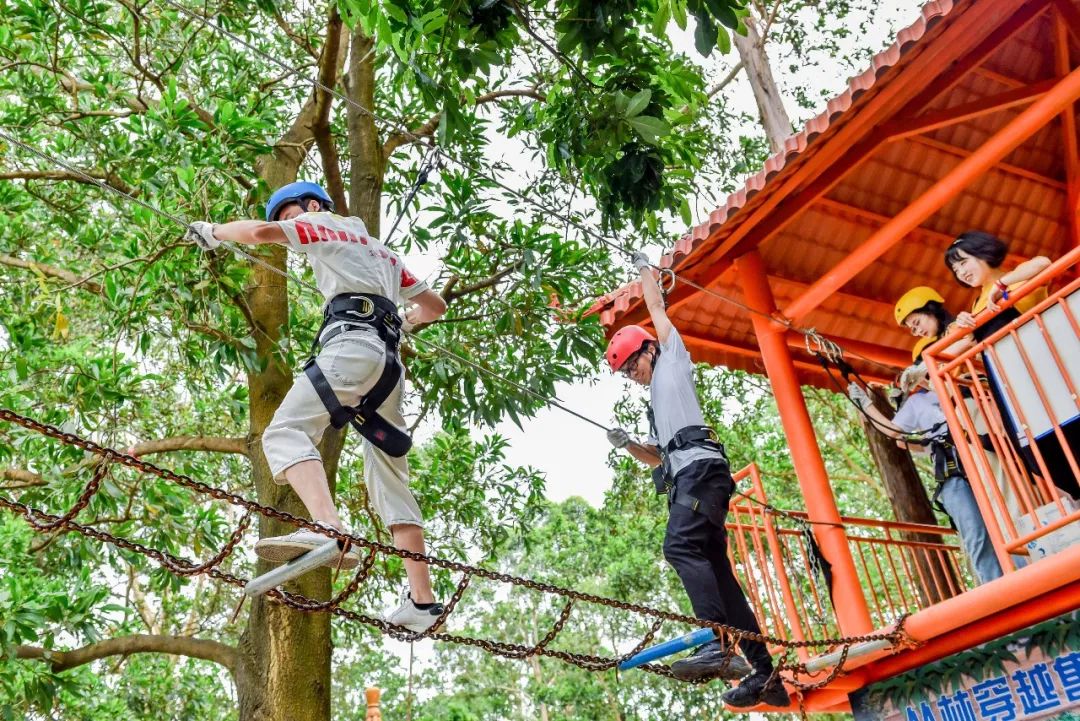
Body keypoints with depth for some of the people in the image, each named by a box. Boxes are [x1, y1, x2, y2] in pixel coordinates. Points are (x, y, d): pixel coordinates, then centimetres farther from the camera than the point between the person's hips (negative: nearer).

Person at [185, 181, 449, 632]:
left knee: (287, 431, -22)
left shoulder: (324, 226, 16)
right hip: (390, 362, 8)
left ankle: (329, 530, -50)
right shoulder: (382, 253, 37)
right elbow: (435, 306, 39)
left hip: (353, 344, -8)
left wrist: (211, 231, 17)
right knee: (390, 479, 6)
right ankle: (422, 601, 1)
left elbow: (261, 232, -1)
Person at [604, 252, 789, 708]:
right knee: (714, 569, 0)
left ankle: (722, 645, -40)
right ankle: (764, 673, -2)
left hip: (700, 466, -9)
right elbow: (659, 458, 35)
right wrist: (627, 445, 19)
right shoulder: (656, 403, 36)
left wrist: (645, 269, 34)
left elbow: (657, 308, 20)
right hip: (685, 479, 9)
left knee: (680, 546, -29)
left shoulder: (673, 360, 17)